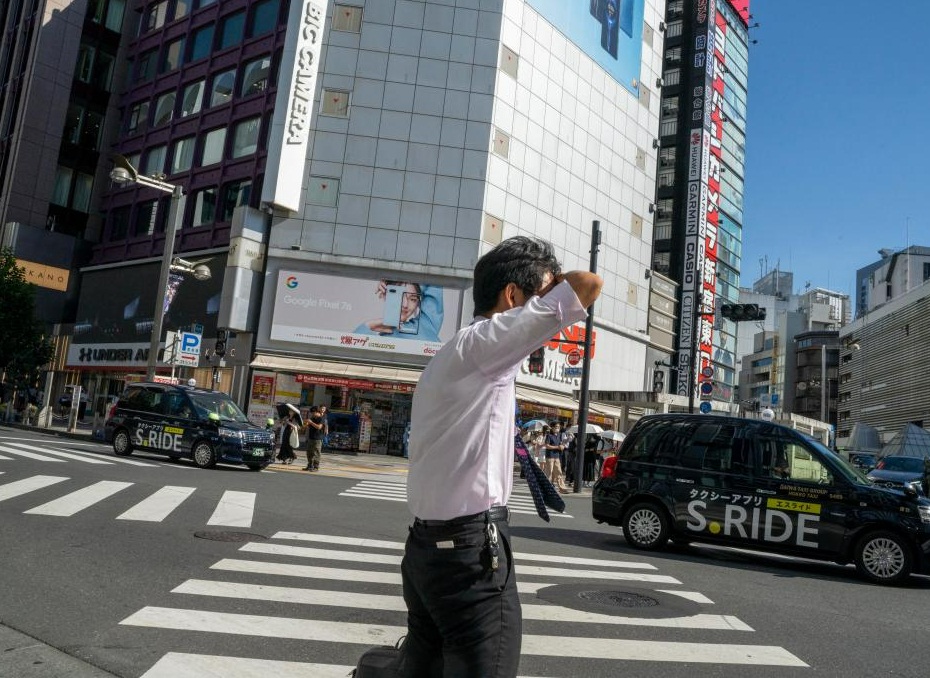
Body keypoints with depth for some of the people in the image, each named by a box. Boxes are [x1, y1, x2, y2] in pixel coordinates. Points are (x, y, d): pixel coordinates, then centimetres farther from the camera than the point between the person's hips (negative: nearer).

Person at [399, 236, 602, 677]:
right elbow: (588, 286, -15)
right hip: (470, 549, -10)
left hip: (428, 544, 10)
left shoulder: (455, 354, 17)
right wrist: (551, 282, 2)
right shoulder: (484, 344, -13)